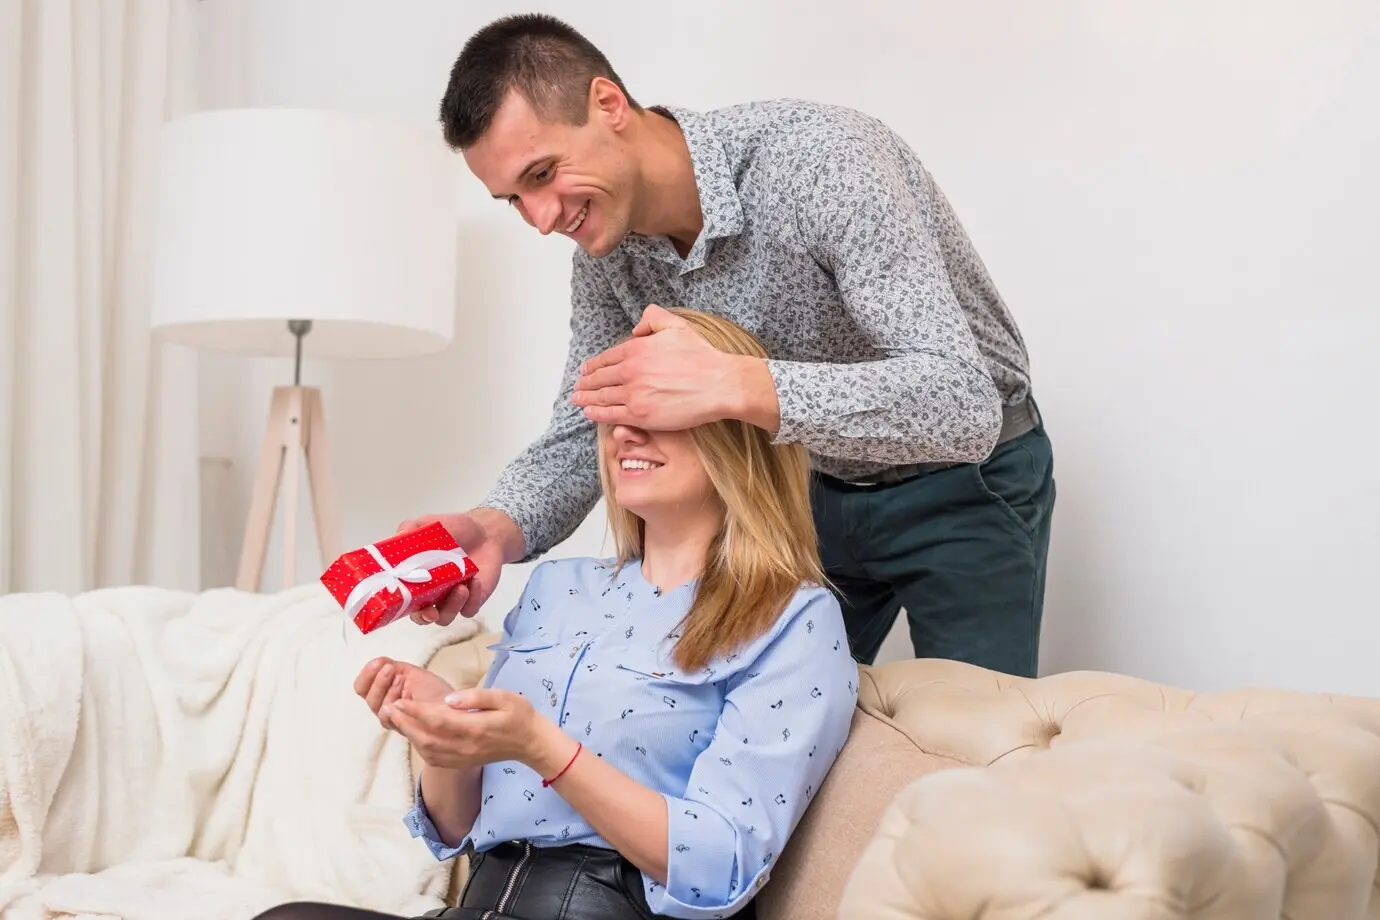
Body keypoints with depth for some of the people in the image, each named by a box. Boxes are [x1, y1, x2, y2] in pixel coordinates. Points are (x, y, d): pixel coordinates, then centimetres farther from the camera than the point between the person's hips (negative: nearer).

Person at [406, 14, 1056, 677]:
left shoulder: (820, 158, -33)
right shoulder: (605, 255, -11)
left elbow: (963, 405, -40)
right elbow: (582, 431, -5)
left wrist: (734, 386, -51)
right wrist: (499, 525, -28)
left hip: (965, 479, -5)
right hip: (816, 488, 6)